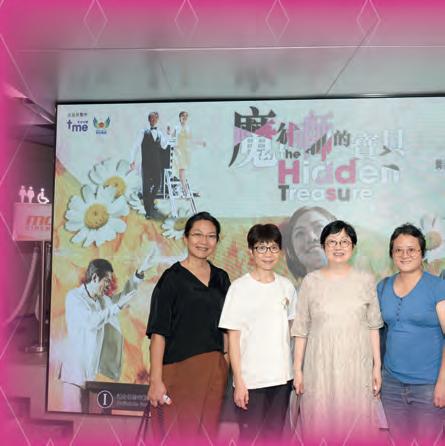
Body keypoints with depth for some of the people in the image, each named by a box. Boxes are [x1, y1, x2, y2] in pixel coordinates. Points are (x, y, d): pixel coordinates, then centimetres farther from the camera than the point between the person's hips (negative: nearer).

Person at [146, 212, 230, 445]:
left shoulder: (221, 278, 9)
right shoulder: (172, 278, -5)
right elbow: (158, 332, -10)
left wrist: (225, 365, 9)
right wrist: (155, 380, -16)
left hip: (214, 372, 5)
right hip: (178, 370, -5)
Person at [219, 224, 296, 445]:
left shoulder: (286, 286, 5)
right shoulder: (240, 287, -9)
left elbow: (288, 327, 12)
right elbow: (233, 337, -8)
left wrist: (295, 370, 7)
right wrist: (238, 381, -10)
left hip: (282, 376, 4)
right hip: (251, 379, -4)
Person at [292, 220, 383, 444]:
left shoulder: (365, 280, 3)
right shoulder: (311, 281, 0)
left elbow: (373, 326, 6)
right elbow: (301, 329, 3)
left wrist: (377, 366, 4)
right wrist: (297, 369, 1)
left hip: (357, 366, 1)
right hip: (320, 367, 0)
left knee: (355, 424, 5)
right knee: (319, 424, 4)